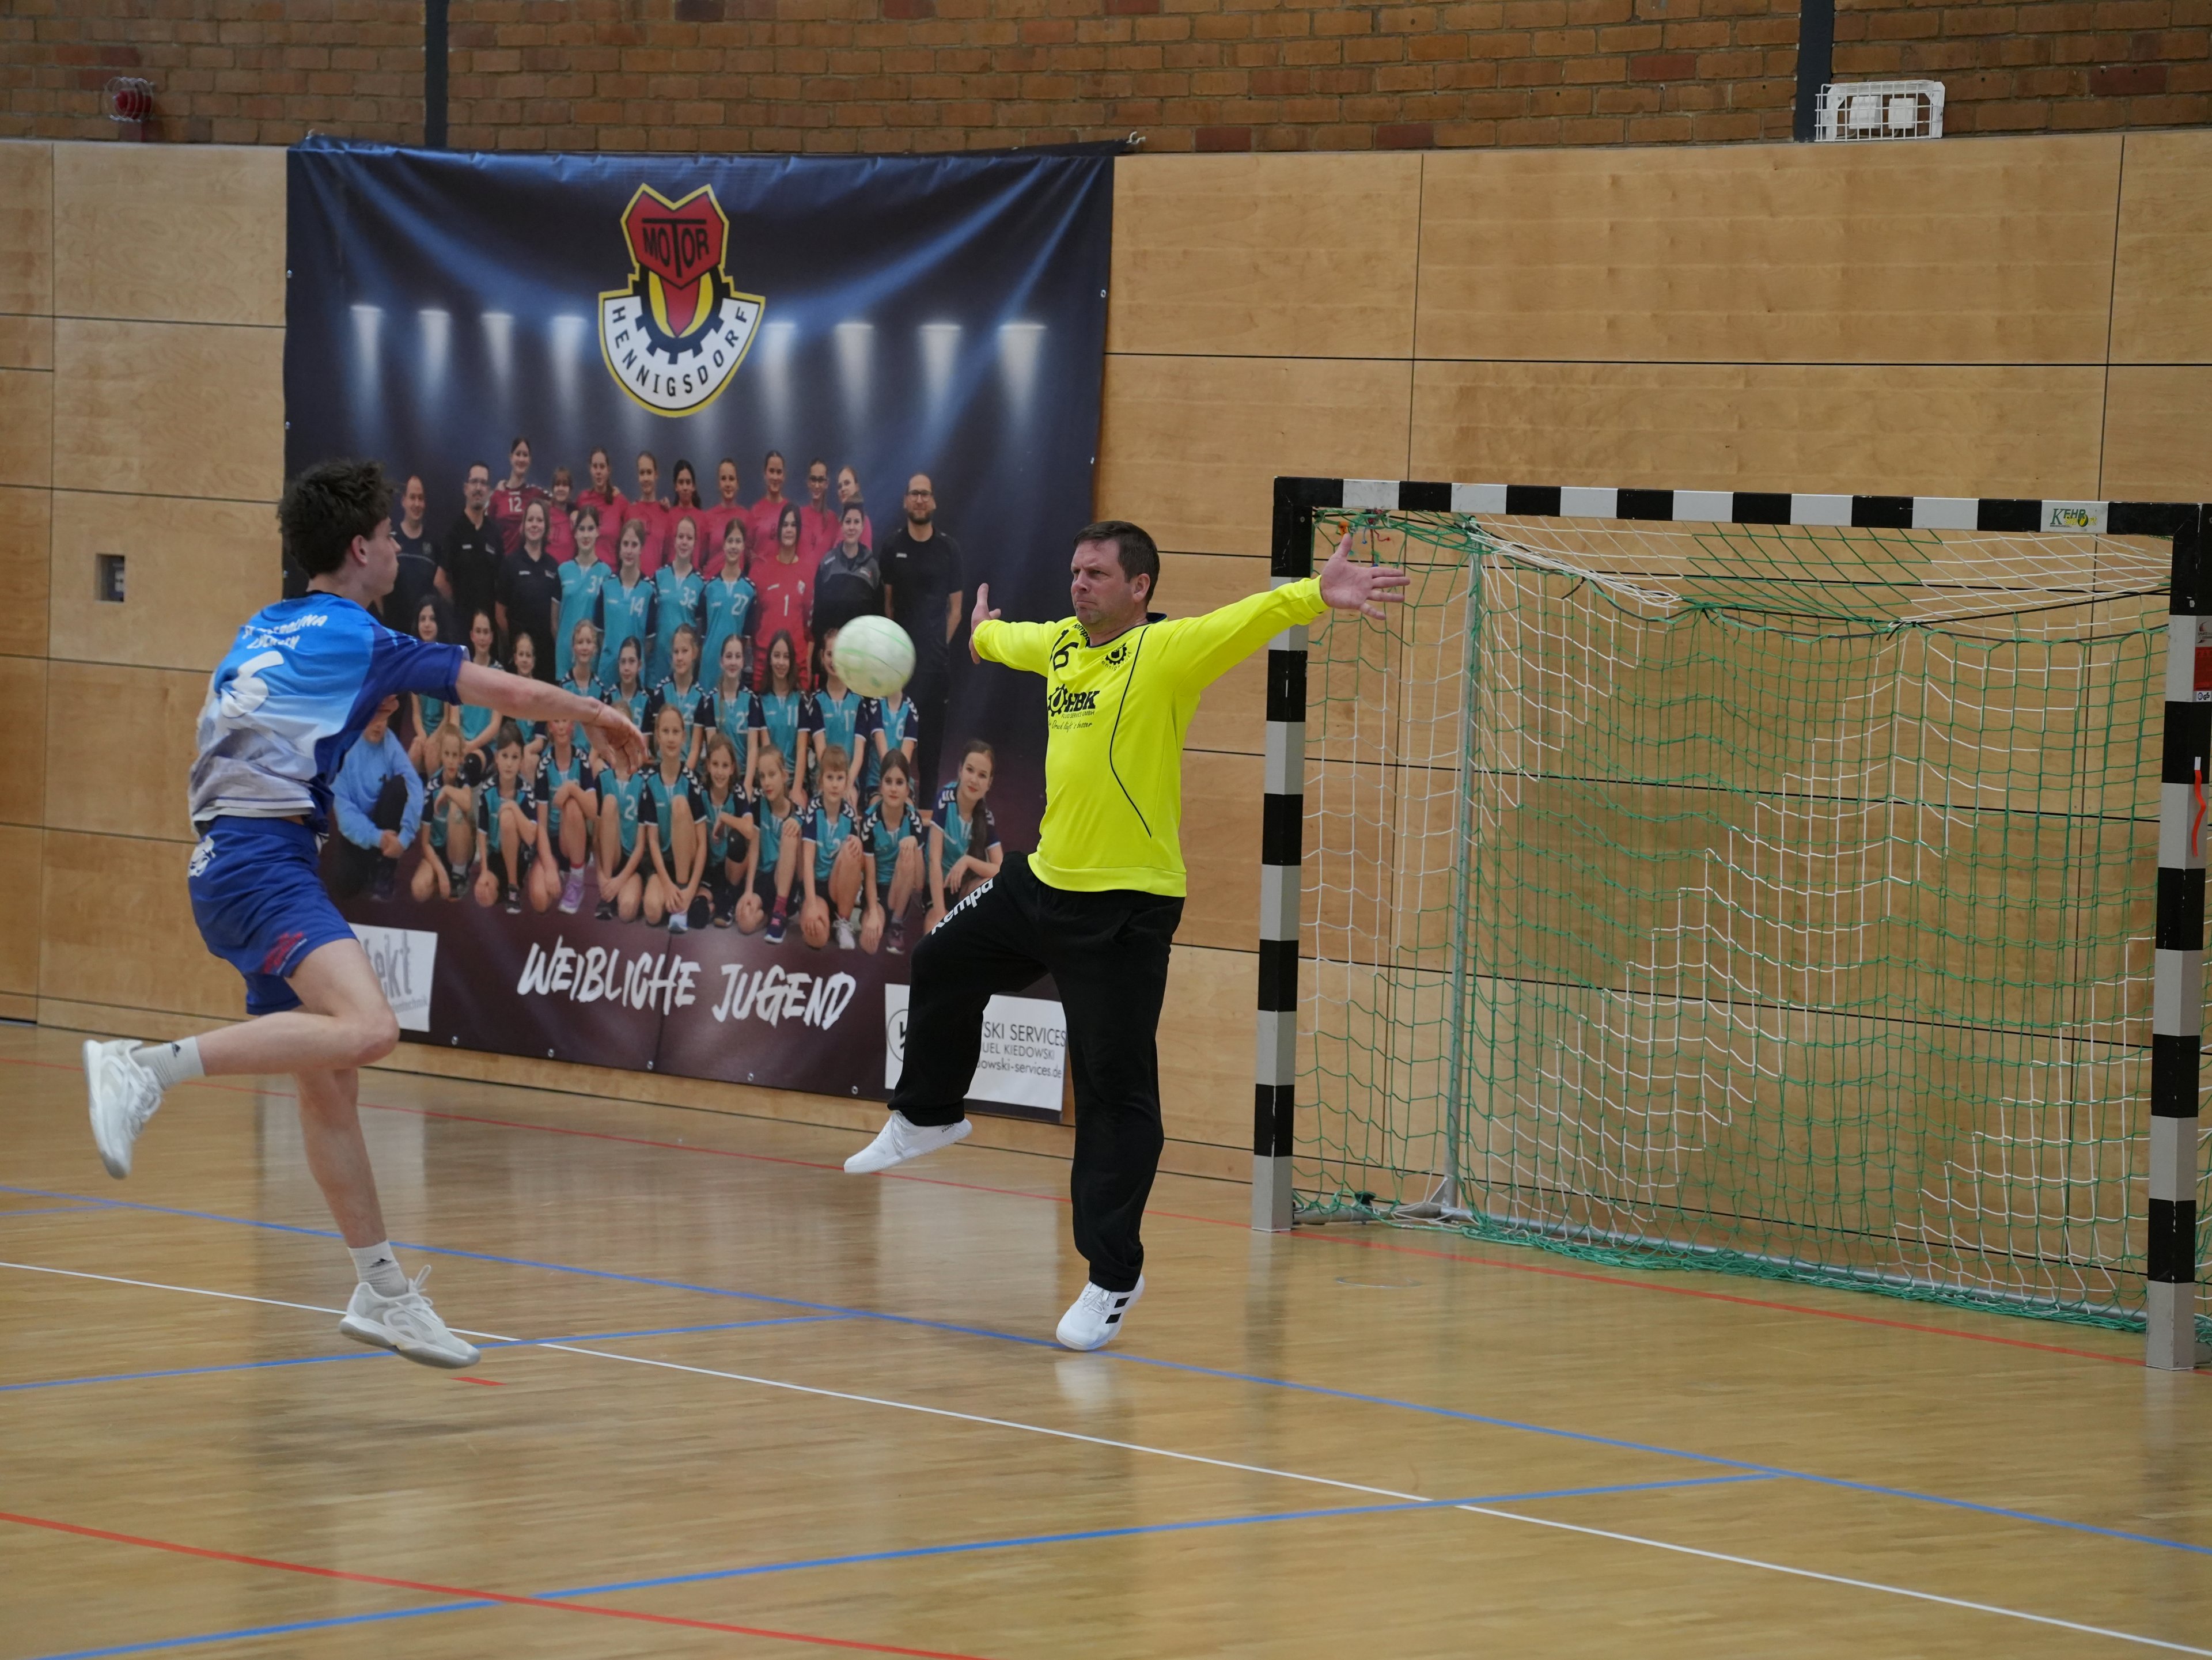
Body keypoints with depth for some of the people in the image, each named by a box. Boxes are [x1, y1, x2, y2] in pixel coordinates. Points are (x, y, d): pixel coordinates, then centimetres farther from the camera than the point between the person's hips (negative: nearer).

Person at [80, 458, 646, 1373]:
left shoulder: (264, 632, 20)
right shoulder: (357, 639, -2)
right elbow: (511, 692, 3)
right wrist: (599, 713, 20)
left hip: (235, 862, 9)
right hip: (263, 859, -9)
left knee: (330, 1081, 11)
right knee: (366, 1028, -30)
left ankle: (382, 1292, 14)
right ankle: (144, 1066, -34)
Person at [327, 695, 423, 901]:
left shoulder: (390, 743, -12)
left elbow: (415, 789, -23)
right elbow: (343, 807, -21)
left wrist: (405, 837, -35)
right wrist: (375, 837, -35)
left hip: (385, 824, 1)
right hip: (356, 830, -1)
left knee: (399, 784, -26)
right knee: (345, 884, -21)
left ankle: (383, 870, -13)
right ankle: (367, 864, 20)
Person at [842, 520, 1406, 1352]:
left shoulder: (1165, 651, -14)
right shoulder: (1058, 644, 8)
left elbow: (1250, 620, -31)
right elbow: (1004, 641, 32)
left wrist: (1316, 595, -49)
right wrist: (983, 632, 54)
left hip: (1127, 907, -8)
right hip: (1042, 880, 8)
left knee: (1116, 1093, -4)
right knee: (941, 965, 26)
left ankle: (1113, 1276, 5)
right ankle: (927, 1116, 53)